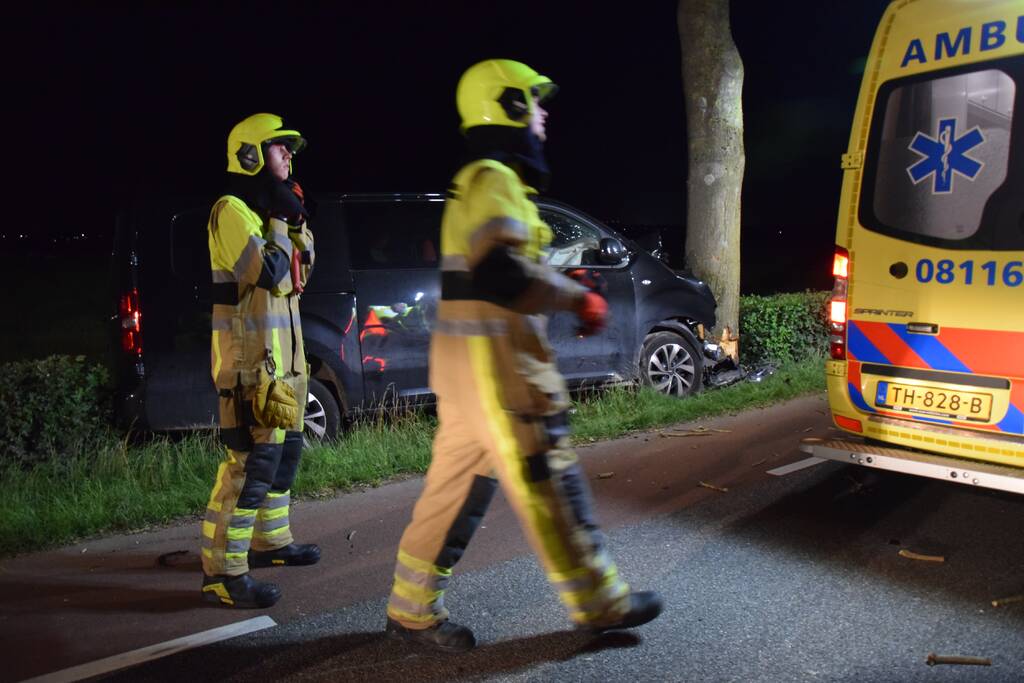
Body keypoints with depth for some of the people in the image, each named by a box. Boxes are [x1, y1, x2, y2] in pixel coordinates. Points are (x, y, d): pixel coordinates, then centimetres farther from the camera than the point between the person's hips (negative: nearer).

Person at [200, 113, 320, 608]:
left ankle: (270, 542, 31)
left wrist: (293, 218, 5)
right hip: (249, 354, -10)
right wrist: (279, 220, -11)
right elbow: (269, 273, -23)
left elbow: (302, 265, 16)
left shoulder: (266, 210, 18)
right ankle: (224, 572, -7)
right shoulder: (231, 210, -12)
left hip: (280, 352, 10)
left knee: (283, 449, 17)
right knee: (250, 461, -12)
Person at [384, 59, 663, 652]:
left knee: (459, 482, 12)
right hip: (495, 357, -10)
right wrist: (580, 299, -14)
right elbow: (505, 277, -26)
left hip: (469, 354, 10)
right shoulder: (494, 179, -12)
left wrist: (563, 294, 14)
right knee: (549, 480, 1)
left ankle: (413, 608, 20)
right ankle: (600, 603, 15)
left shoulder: (478, 181, 20)